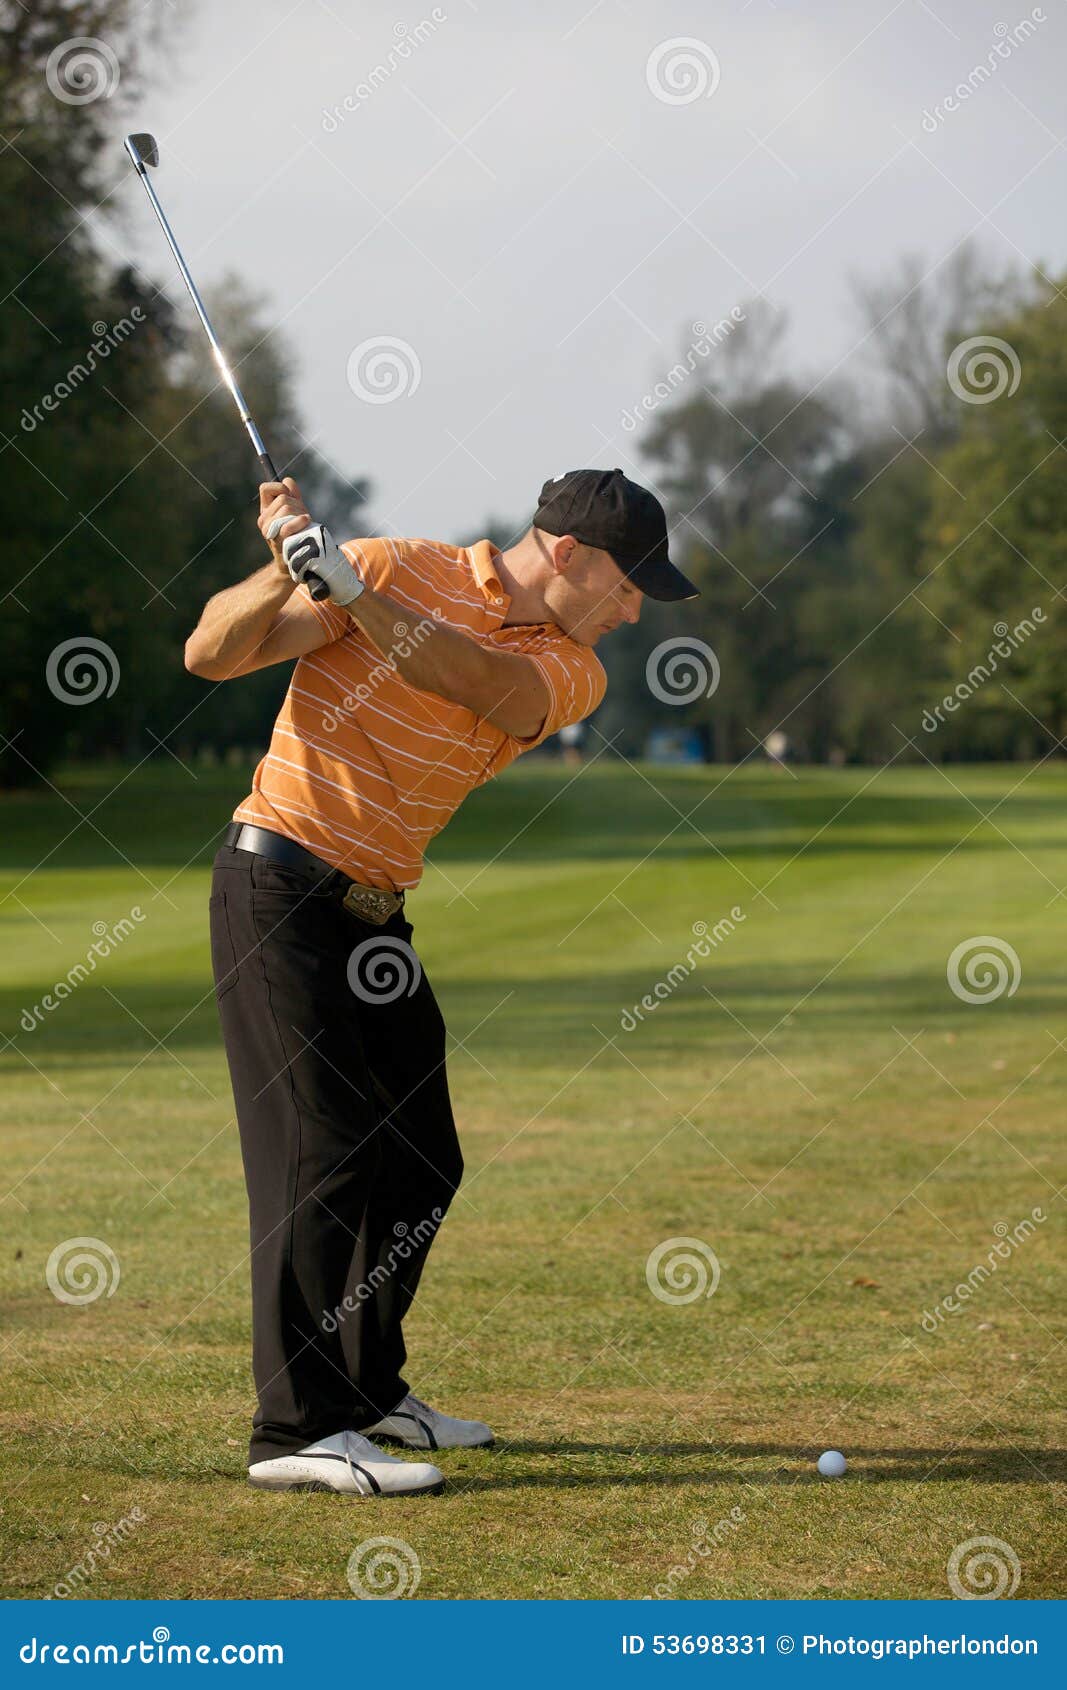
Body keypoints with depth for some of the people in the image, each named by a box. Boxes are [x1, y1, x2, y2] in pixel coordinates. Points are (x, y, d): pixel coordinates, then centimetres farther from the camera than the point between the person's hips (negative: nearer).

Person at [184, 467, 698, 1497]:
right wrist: (285, 571, -31)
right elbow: (213, 653, -11)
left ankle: (367, 1389, 25)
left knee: (423, 1166, 10)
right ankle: (297, 1430, -13)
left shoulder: (572, 672, 2)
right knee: (321, 1152, -13)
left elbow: (471, 677, -21)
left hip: (377, 910, 7)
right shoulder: (397, 569, -9)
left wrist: (334, 575, -33)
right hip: (280, 884, -7)